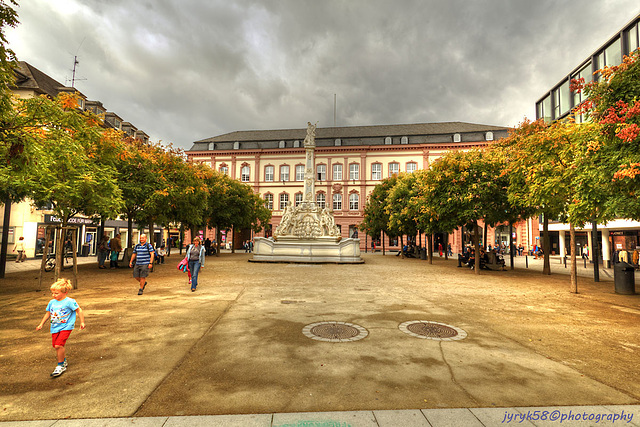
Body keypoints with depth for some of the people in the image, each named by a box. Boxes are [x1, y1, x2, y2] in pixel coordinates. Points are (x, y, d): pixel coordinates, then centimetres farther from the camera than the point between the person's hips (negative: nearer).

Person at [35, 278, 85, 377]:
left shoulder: (69, 302, -12)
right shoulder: (52, 302, 6)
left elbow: (79, 311, -7)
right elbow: (48, 313, 22)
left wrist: (82, 322, -9)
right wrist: (41, 324, 24)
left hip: (65, 327, -7)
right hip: (55, 328, 7)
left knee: (59, 345, -17)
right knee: (56, 346, 9)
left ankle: (60, 365, -1)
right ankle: (63, 361, 33)